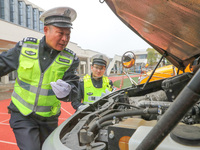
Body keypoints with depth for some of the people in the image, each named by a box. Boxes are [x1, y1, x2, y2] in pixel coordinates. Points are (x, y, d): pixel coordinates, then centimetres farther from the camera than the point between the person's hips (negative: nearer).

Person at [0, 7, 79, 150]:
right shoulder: (25, 46, -8)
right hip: (22, 116, -1)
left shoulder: (70, 59, -8)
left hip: (49, 119, 2)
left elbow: (73, 88, -14)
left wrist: (67, 92, -36)